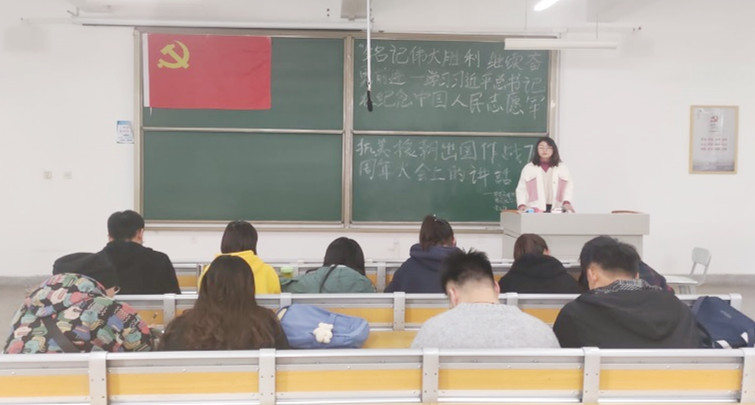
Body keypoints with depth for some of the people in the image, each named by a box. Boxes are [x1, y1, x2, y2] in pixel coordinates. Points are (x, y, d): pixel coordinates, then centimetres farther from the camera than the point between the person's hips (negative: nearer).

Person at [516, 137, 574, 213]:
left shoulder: (563, 168, 13)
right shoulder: (528, 168, 10)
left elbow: (569, 186, 6)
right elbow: (521, 189, 6)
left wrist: (566, 202, -10)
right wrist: (522, 204, -8)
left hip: (556, 210, 1)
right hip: (535, 210, -1)